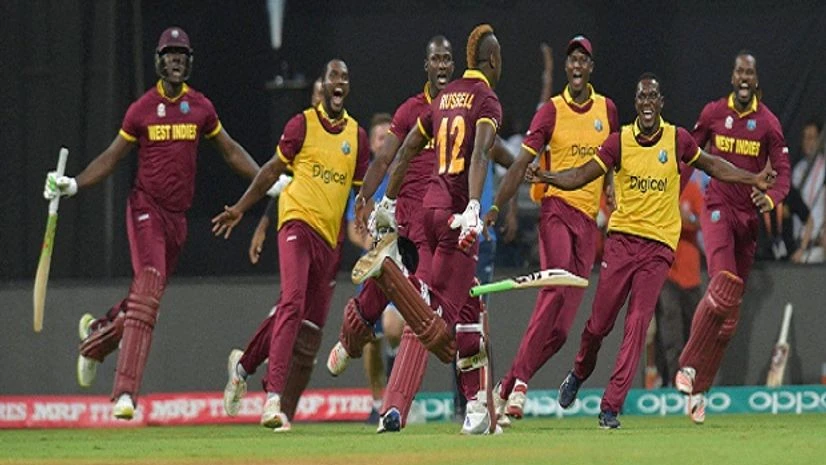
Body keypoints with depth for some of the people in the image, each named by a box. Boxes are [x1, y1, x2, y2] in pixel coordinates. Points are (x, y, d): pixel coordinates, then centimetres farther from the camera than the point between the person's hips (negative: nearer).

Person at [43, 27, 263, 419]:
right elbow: (112, 157, 5)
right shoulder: (141, 109, -1)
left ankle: (97, 334, 40)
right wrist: (73, 185, -7)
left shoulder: (201, 107, 7)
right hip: (146, 207, -4)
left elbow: (230, 151, 16)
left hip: (178, 216, 4)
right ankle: (126, 393, -24)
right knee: (147, 290, -19)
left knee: (147, 297, 8)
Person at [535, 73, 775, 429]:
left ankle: (611, 407, -10)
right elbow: (582, 175, -4)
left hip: (659, 244, 0)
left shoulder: (677, 139, 1)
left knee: (637, 324, -10)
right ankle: (579, 374, 34)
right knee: (600, 321, 2)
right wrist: (546, 177, -20)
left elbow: (710, 165, 17)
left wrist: (752, 179, 11)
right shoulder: (620, 142, -2)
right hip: (621, 239, 0)